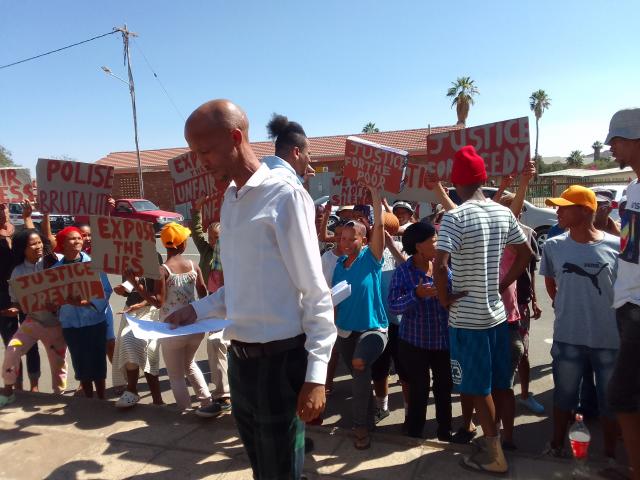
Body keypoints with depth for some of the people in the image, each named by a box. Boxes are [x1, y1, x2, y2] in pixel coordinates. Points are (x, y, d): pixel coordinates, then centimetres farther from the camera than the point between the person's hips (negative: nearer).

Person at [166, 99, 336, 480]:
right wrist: (197, 311, 3)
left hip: (279, 360, -7)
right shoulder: (230, 201, 9)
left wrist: (315, 374, -16)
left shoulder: (284, 195, -14)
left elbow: (315, 291, -15)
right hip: (240, 358, 7)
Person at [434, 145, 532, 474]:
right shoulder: (503, 213, 3)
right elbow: (526, 253, 13)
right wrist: (502, 285, 13)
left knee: (480, 388, 7)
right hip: (497, 312, 6)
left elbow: (440, 265, -28)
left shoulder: (455, 217, -18)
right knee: (499, 384, 19)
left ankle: (494, 455, 20)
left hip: (467, 318, -6)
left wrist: (444, 298, -12)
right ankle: (497, 438, 35)